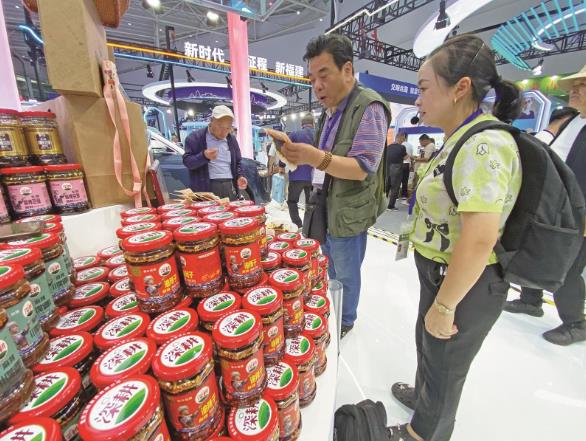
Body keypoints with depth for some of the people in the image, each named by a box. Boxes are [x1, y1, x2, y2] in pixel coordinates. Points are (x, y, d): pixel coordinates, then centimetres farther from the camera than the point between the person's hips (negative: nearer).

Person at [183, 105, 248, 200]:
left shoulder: (231, 139, 16)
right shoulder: (195, 137, 1)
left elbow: (237, 162, 24)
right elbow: (187, 162, -2)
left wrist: (239, 177, 5)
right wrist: (204, 156, -20)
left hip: (229, 186, 5)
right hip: (206, 187, -4)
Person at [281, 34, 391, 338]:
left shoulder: (369, 107, -14)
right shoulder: (329, 111, 14)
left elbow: (363, 168, -22)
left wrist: (317, 158, -35)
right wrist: (301, 155, 3)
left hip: (347, 213, -8)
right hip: (325, 207, 9)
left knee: (346, 274, 10)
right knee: (330, 269, 23)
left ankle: (346, 321, 35)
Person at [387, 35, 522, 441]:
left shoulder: (482, 145, -26)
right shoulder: (463, 139, 6)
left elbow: (478, 240, -31)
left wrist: (444, 307, -21)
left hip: (465, 285, -9)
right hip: (443, 272, 9)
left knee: (444, 363, 17)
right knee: (427, 343, 29)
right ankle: (423, 395, 58)